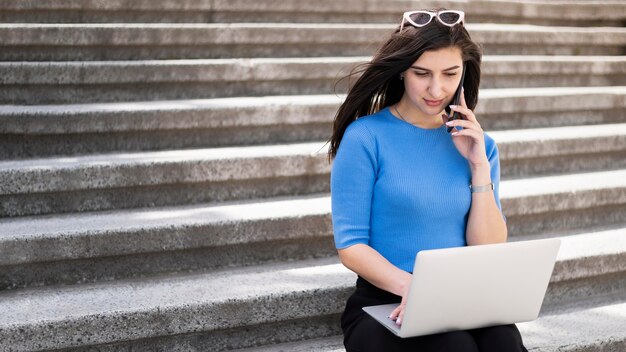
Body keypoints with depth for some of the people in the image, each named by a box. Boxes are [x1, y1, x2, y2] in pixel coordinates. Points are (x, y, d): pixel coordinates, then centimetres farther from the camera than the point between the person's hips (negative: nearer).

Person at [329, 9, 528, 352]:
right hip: (385, 305, -4)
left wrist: (479, 166, -4)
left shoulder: (478, 144, 10)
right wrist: (411, 286, -25)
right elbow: (350, 246, -8)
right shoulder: (365, 137, -4)